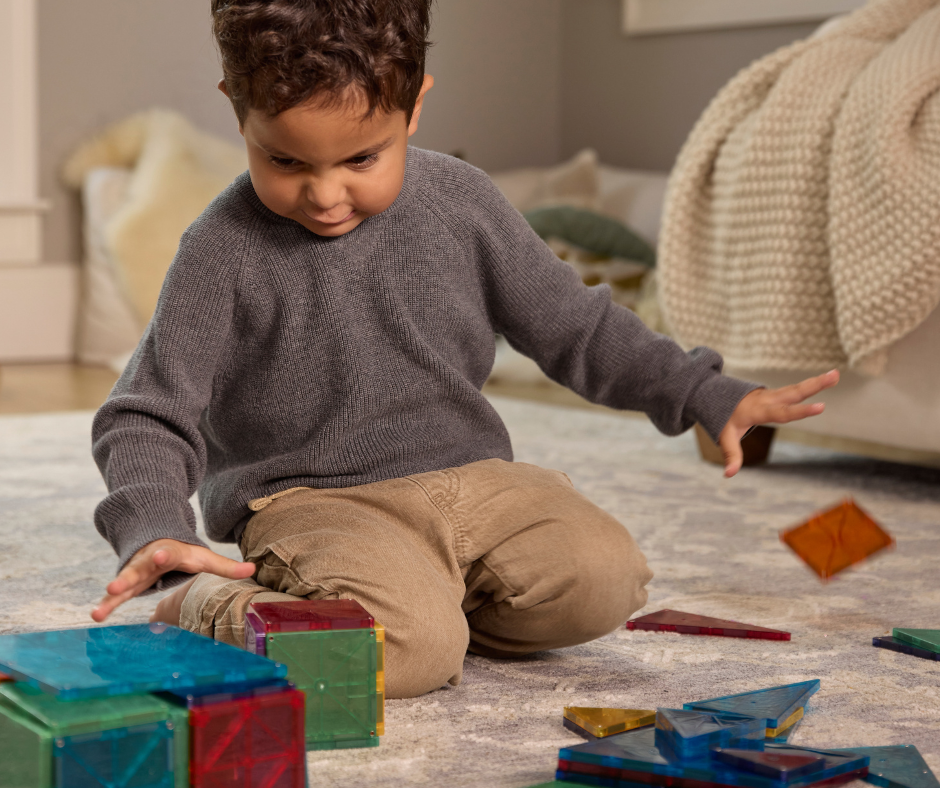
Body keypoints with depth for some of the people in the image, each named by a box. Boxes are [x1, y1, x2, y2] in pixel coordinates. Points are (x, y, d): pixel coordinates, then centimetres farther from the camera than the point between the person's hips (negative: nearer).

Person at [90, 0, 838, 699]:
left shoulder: (461, 203, 2)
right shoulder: (224, 252, -10)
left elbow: (572, 323, 13)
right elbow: (150, 417, -8)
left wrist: (710, 395, 9)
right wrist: (154, 531, -27)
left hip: (467, 475, 5)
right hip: (308, 500, -4)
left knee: (601, 578, -18)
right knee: (411, 648, -31)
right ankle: (212, 609, -6)